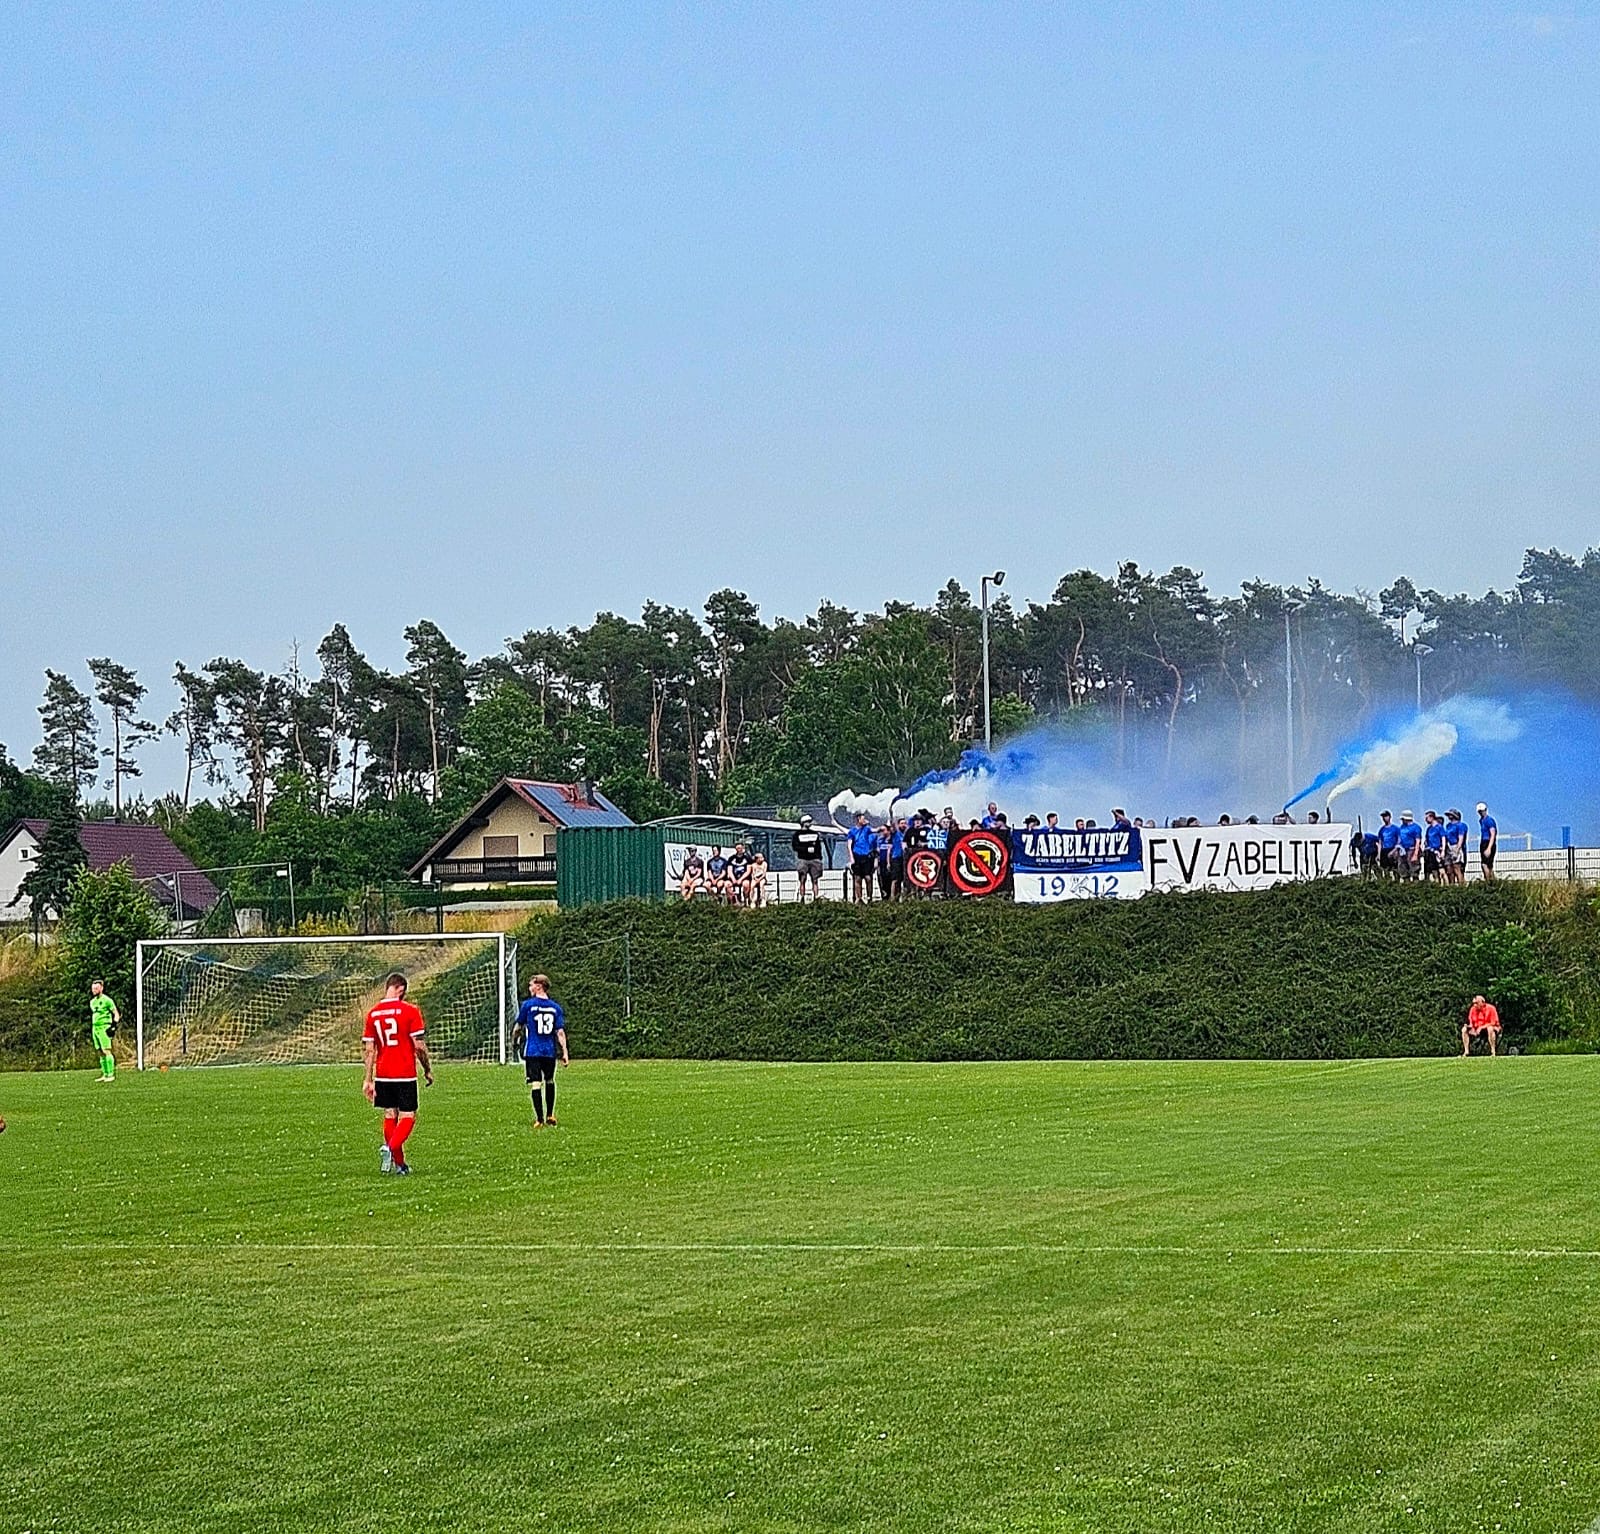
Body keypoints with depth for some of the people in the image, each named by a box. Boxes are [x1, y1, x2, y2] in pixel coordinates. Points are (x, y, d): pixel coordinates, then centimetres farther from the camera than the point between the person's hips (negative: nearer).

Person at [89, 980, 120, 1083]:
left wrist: (114, 1025, -17)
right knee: (100, 1053, 7)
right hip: (95, 1028, 8)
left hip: (104, 1028, -8)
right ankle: (105, 1074, 10)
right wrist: (90, 1029, 24)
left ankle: (111, 1075, -13)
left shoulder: (106, 1000, -6)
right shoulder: (92, 1002, 17)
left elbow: (116, 1014, -7)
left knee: (106, 1051, -13)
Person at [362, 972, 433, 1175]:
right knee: (408, 1116, 2)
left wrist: (369, 1079, 7)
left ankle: (399, 1163, 15)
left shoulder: (373, 1014, 5)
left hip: (382, 1074, 4)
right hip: (405, 1074, -4)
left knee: (389, 1115, 14)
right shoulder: (410, 1011, -8)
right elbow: (418, 1045, -10)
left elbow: (369, 1049, 4)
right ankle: (390, 1147, -23)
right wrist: (427, 1070, 3)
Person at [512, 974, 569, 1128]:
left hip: (532, 1052, -4)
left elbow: (518, 1026, 7)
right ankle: (550, 1115, 28)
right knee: (549, 1081, 22)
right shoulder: (555, 1007, 4)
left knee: (535, 1084, -5)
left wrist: (514, 1040, 27)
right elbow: (560, 1032, -1)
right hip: (550, 1052, 4)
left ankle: (539, 1119, -12)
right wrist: (565, 1053, -1)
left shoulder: (528, 1005, -4)